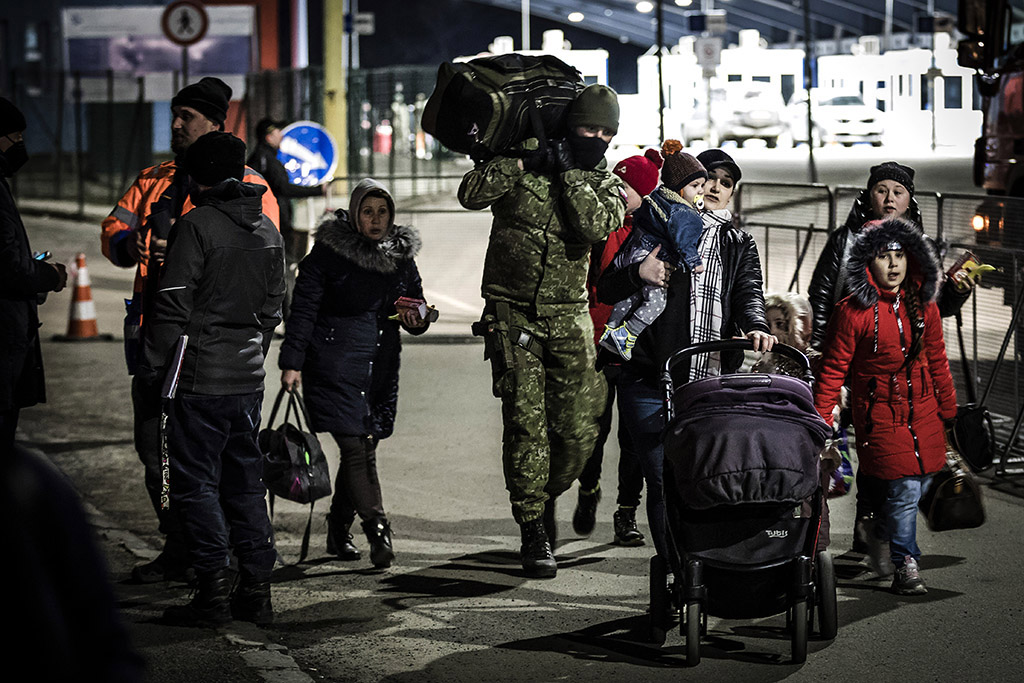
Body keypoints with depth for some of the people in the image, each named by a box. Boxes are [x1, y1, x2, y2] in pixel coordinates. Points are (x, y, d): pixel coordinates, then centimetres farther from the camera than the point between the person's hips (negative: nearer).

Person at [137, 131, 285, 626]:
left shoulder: (196, 226, -12)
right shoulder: (269, 232, 11)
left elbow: (173, 307, -13)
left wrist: (152, 367, -5)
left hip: (201, 379, -7)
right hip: (248, 378, 7)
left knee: (196, 483, -1)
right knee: (244, 481, 12)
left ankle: (214, 593, -3)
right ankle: (256, 589, 12)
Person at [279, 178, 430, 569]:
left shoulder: (402, 255, 10)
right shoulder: (328, 252, -5)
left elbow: (417, 306, 19)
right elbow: (303, 309, -5)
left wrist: (416, 318, -5)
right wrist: (292, 362, -11)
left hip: (382, 368, 5)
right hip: (335, 366, -5)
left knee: (363, 449, 8)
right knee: (356, 449, -13)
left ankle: (338, 533, 21)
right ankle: (377, 530, -16)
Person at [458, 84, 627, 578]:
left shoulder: (606, 185, 7)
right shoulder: (521, 168, 2)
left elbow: (596, 224, -14)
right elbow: (471, 194, -13)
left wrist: (568, 172, -14)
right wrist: (521, 158, -18)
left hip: (568, 318, 2)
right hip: (512, 314, -2)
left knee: (578, 428, -2)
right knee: (525, 422, -9)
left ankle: (547, 497, 27)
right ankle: (533, 532, -3)